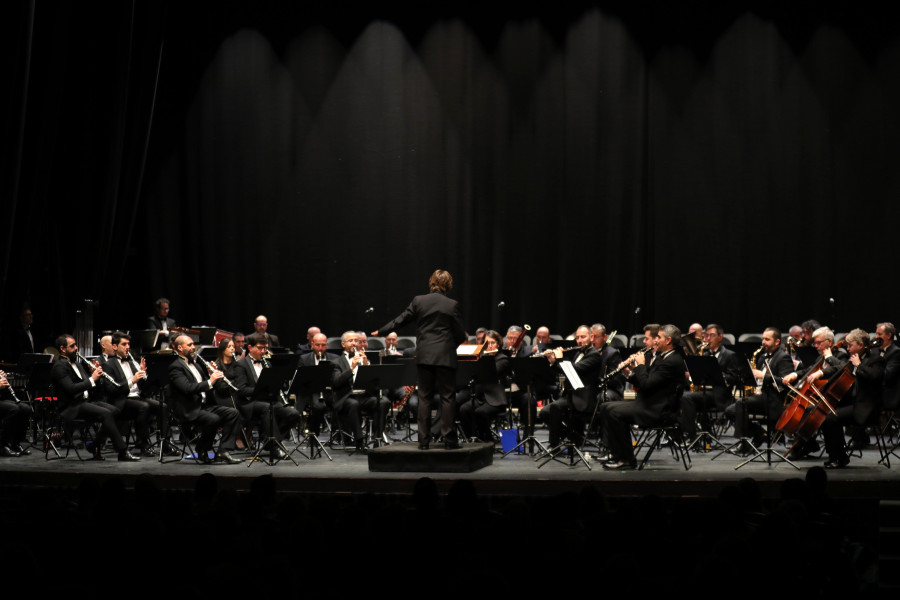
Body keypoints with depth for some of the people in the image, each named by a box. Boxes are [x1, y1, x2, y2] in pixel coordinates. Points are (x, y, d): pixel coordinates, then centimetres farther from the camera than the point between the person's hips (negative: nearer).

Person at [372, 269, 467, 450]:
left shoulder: (418, 301, 0)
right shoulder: (452, 305, -5)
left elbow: (401, 320, 7)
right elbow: (460, 335, -2)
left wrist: (380, 331, 22)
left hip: (424, 356, 2)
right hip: (445, 357, -2)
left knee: (424, 398, 7)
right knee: (447, 397, 2)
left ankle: (424, 440, 5)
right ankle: (449, 439, 0)